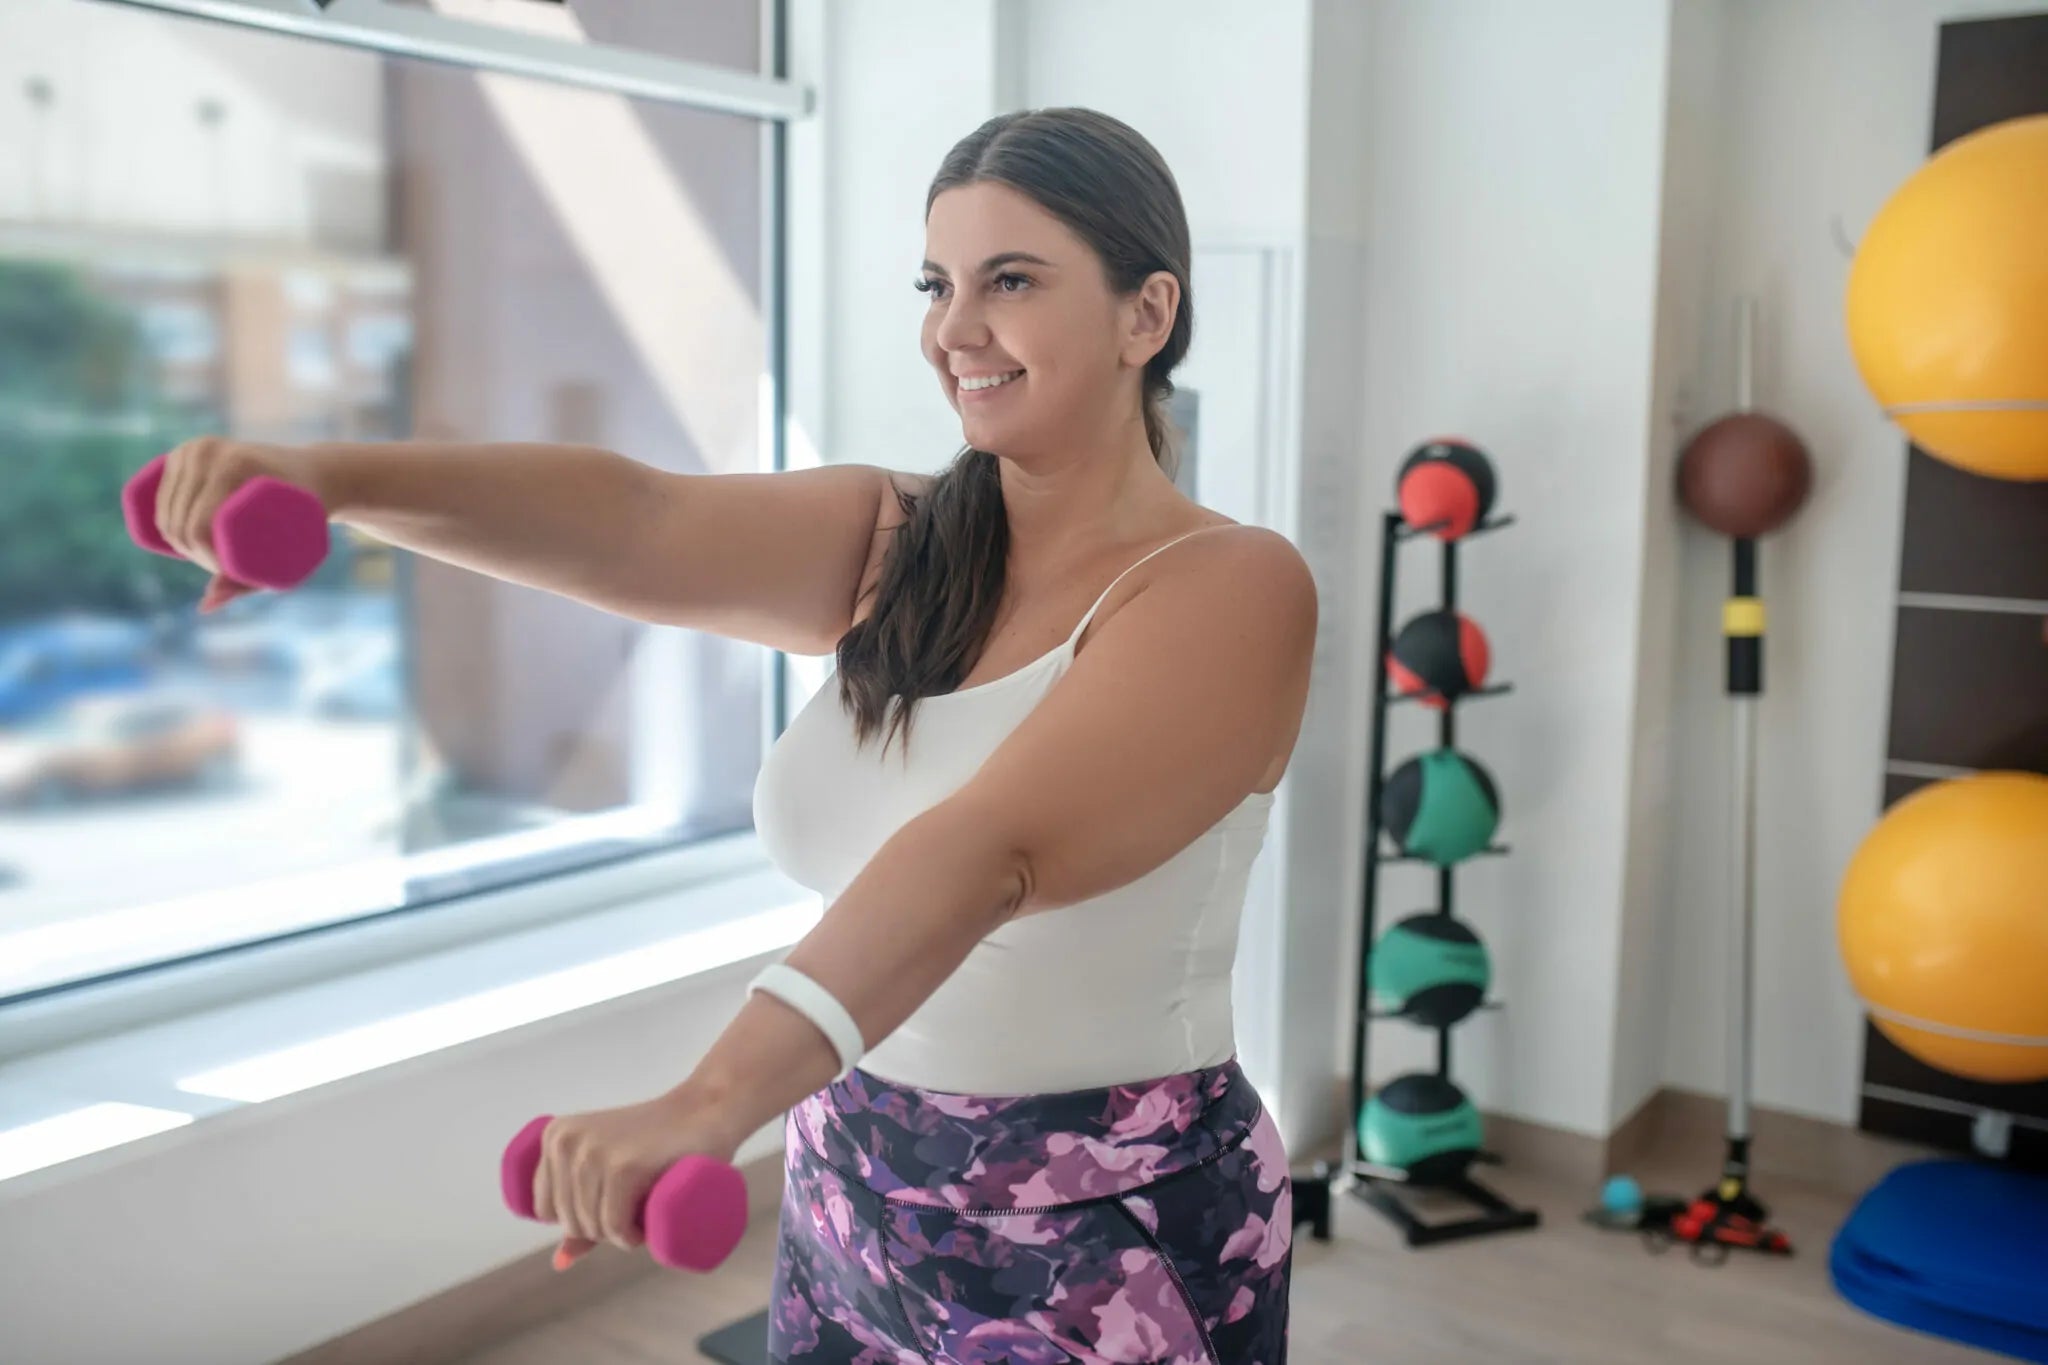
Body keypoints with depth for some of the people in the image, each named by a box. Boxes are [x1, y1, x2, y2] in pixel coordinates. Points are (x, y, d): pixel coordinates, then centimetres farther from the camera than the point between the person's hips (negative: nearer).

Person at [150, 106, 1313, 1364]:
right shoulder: (885, 545, 2)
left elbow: (993, 852, -31)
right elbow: (633, 522, -14)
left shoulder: (1231, 588, -16)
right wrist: (332, 476, -28)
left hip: (1107, 1254, -5)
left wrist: (714, 1101, -41)